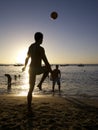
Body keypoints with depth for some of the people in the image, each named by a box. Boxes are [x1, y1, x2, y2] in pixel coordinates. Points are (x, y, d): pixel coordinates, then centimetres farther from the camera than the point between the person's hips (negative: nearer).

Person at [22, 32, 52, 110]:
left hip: (31, 69, 7)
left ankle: (29, 108, 17)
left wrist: (25, 66, 39)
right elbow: (45, 61, -19)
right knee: (47, 68, 26)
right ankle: (40, 84, 18)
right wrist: (51, 72, -11)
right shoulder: (40, 48, -15)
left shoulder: (31, 47, 11)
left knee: (31, 89, 12)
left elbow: (27, 58, 24)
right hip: (37, 70, -7)